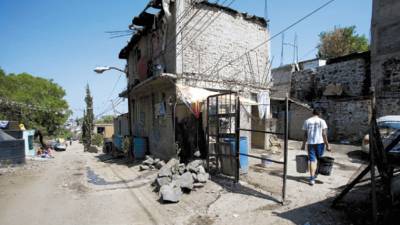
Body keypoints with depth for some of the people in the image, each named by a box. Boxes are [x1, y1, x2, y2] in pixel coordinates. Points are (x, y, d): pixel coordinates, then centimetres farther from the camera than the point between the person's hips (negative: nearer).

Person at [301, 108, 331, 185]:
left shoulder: (307, 121, 4)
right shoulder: (322, 121, -1)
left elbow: (305, 134, 3)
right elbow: (324, 134, -6)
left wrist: (303, 144, 10)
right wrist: (327, 145, -1)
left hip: (310, 143, 1)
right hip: (320, 142, 0)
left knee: (312, 160, 2)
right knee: (319, 159, 20)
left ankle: (312, 179, -2)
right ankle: (315, 174, 34)